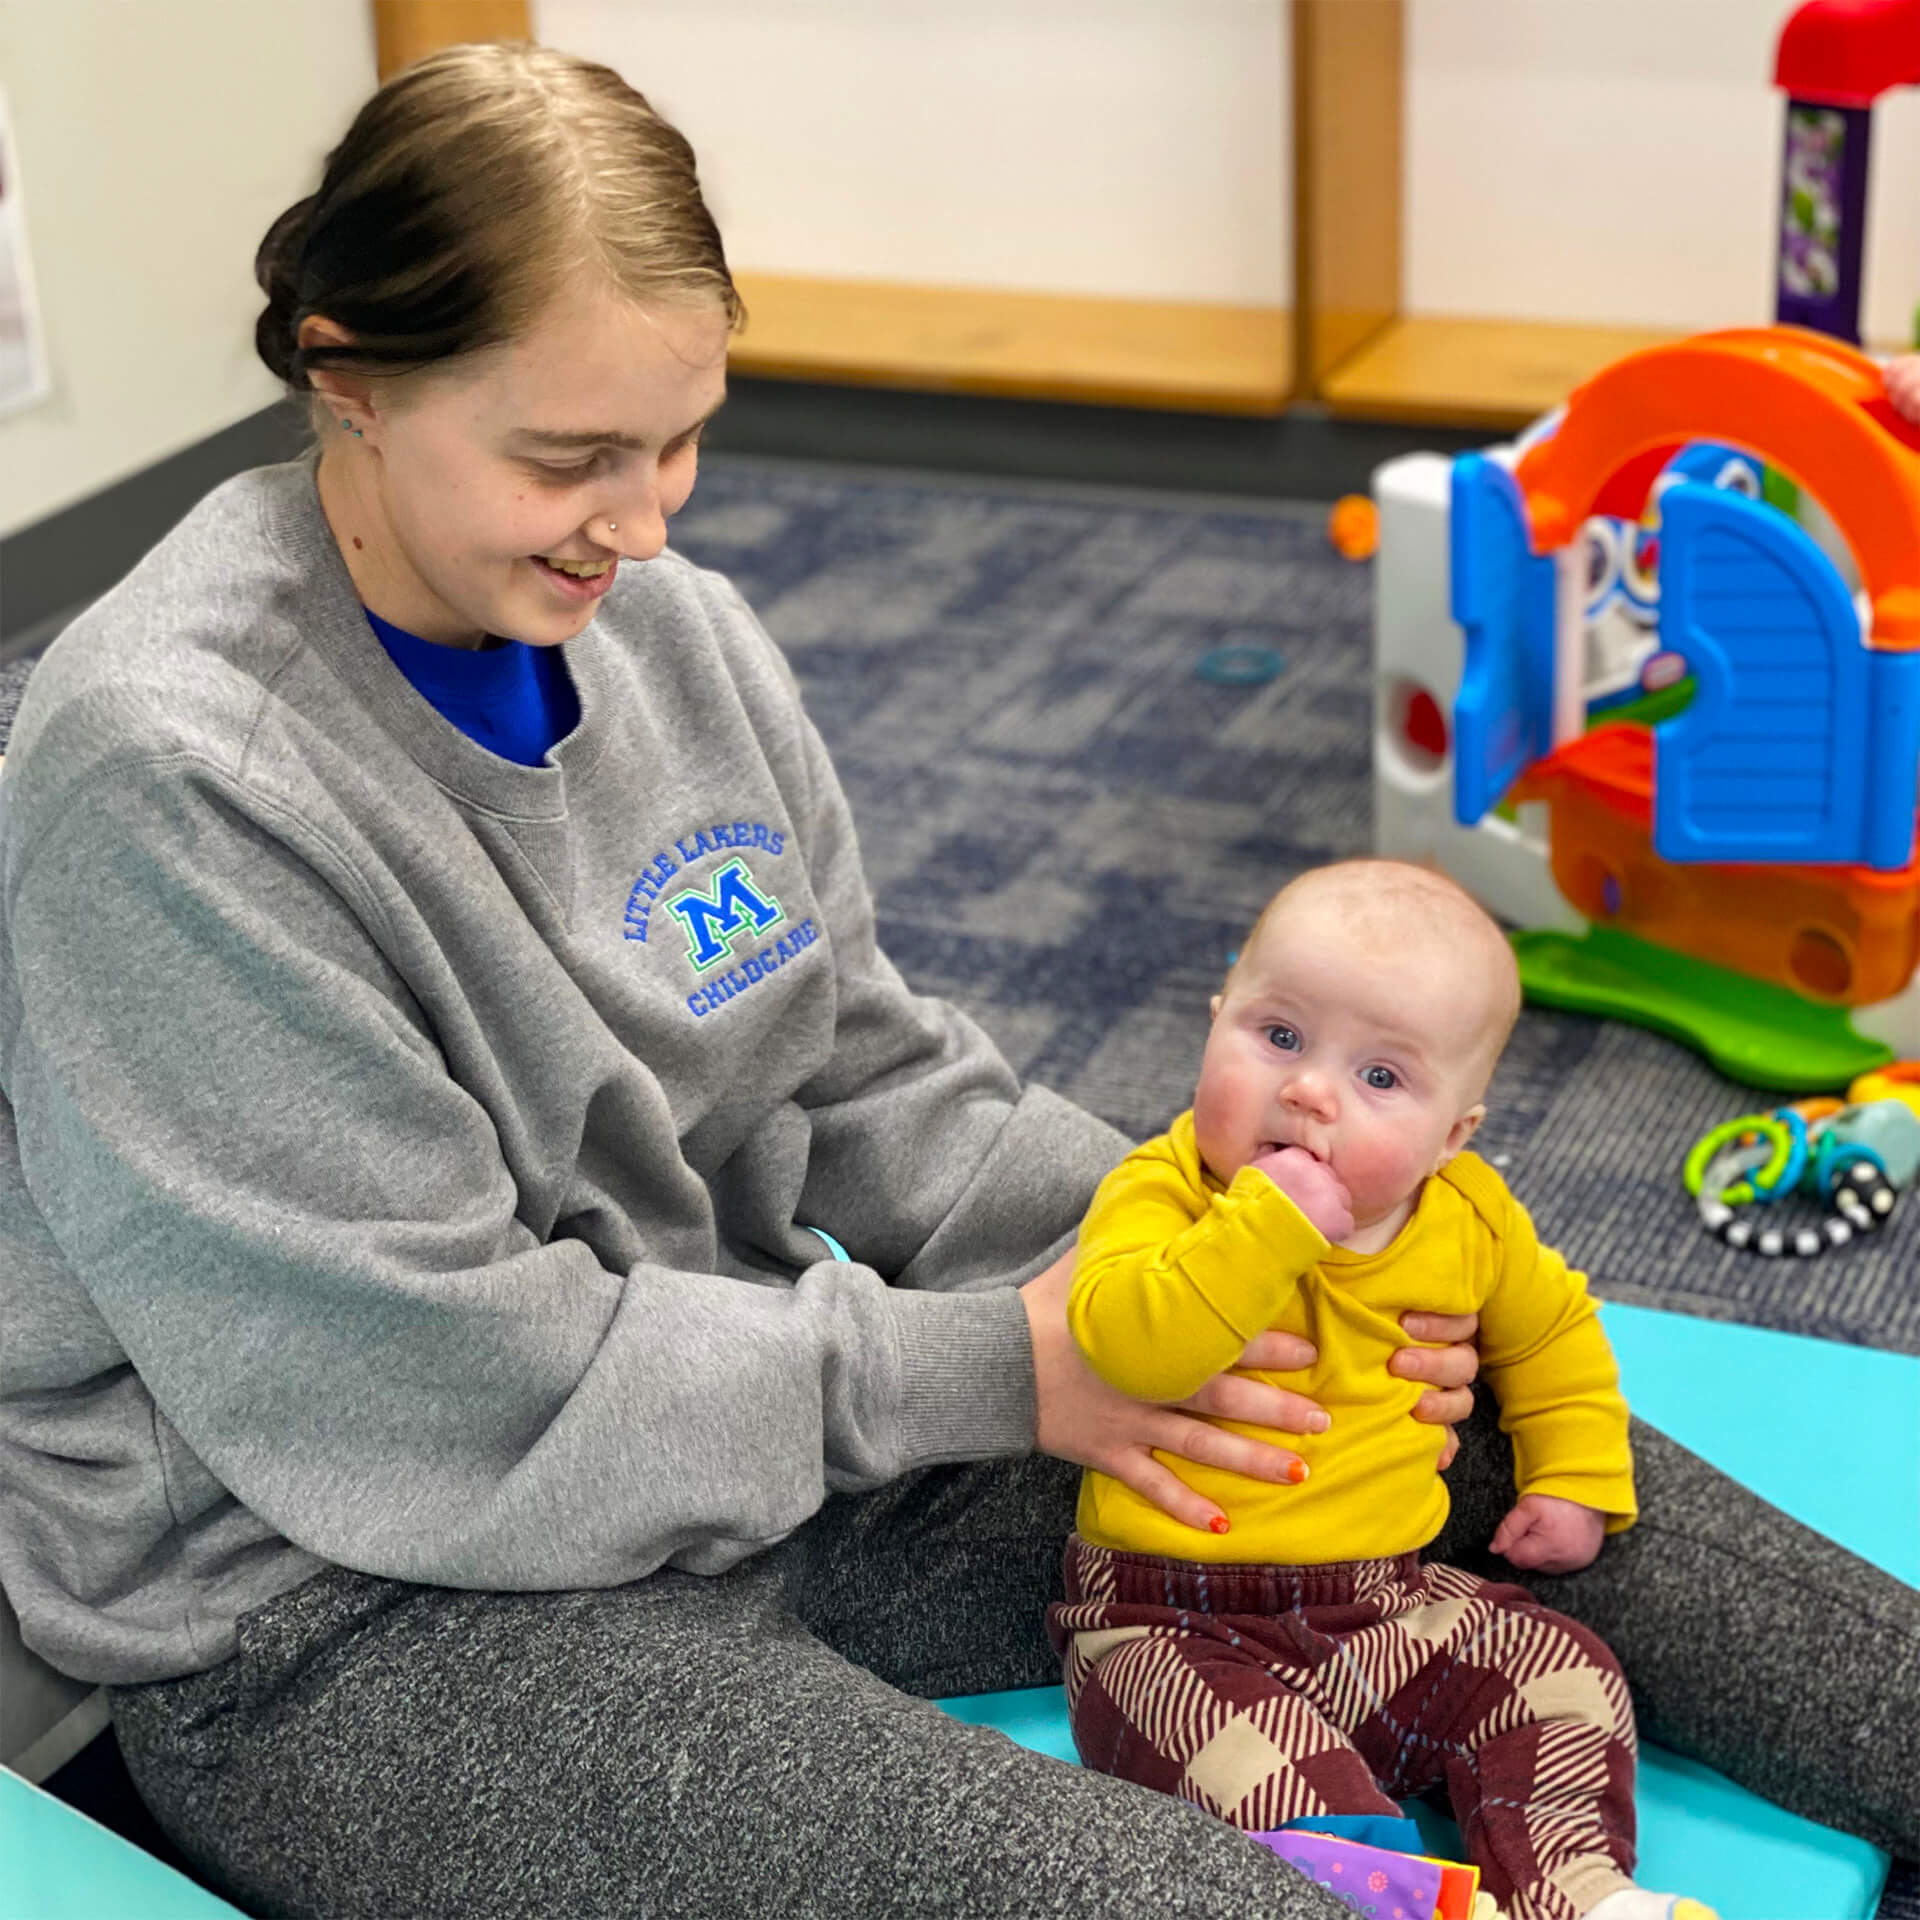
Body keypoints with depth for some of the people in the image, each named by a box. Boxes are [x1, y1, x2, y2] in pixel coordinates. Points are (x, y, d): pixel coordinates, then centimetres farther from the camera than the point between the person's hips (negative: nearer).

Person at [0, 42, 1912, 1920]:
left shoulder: (672, 631, 0)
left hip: (736, 1412, 7)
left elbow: (868, 1078, 8)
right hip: (342, 1605, -7)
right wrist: (983, 1369, -17)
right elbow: (425, 1382, -22)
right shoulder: (165, 766, -23)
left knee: (1467, 1421, 0)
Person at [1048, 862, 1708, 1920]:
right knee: (1258, 1765, -31)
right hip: (1169, 1621, -5)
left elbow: (1552, 1328, 23)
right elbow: (1127, 1344, -33)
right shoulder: (1161, 1191, -13)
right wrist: (1264, 1227, -35)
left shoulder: (1467, 1220, 2)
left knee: (1562, 1673, -7)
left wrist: (1576, 1479, 15)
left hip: (1384, 1605, 5)